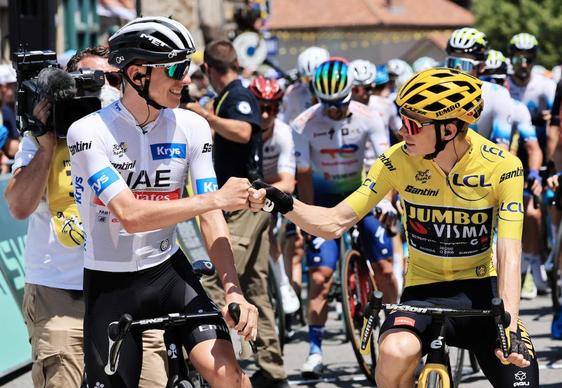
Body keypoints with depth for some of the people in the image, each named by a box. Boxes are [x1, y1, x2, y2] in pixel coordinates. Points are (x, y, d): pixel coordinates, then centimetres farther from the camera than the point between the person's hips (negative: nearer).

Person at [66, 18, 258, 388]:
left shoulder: (192, 128, -5)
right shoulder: (89, 132, -16)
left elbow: (211, 218, -8)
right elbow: (130, 215, -25)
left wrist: (233, 288, -21)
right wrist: (216, 198, -24)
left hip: (168, 271, 2)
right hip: (111, 285, -2)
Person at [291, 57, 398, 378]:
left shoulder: (367, 119, -14)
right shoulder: (304, 124, -15)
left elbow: (387, 162, -20)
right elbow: (304, 175, -12)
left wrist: (386, 199, -36)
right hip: (325, 198, -1)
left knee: (384, 268, -8)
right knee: (321, 275, -12)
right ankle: (315, 349, -6)